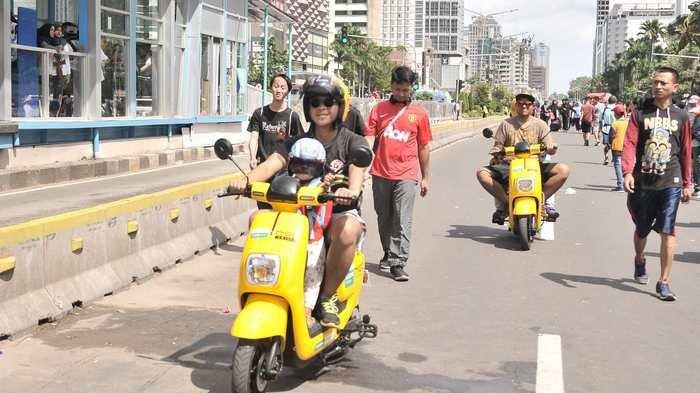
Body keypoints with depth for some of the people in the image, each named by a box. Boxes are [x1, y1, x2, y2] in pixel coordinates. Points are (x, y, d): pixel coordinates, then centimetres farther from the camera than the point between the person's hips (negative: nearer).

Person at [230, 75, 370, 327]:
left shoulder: (353, 142, 3)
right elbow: (271, 164, -6)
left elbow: (357, 170, -18)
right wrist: (246, 180, -29)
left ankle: (328, 296, -19)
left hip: (341, 212, -4)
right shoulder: (296, 143, 12)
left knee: (347, 232, -39)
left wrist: (351, 190, -44)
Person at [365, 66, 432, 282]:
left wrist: (425, 177, 11)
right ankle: (388, 253, 33)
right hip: (381, 173, 2)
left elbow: (424, 148, 10)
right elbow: (369, 138, 2)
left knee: (402, 221, -9)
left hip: (407, 175, -2)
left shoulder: (419, 114, 7)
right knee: (384, 218, 15)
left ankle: (398, 263, -9)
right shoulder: (379, 109, 7)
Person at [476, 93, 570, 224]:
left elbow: (550, 148, 4)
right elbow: (498, 145, 8)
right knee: (482, 173, -24)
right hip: (509, 166, 0)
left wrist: (551, 147, -20)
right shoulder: (506, 124, 10)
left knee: (563, 170, -23)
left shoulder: (540, 125, 10)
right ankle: (505, 202, -13)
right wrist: (495, 152, -16)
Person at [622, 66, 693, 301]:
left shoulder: (681, 117, 5)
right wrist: (627, 172, -20)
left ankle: (663, 282, -3)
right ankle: (639, 261, 45)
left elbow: (686, 152, 8)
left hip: (670, 183, -1)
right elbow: (630, 144, -6)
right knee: (641, 229, 16)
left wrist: (687, 183, 9)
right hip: (643, 182, 1)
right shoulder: (640, 114, 2)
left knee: (667, 232, -9)